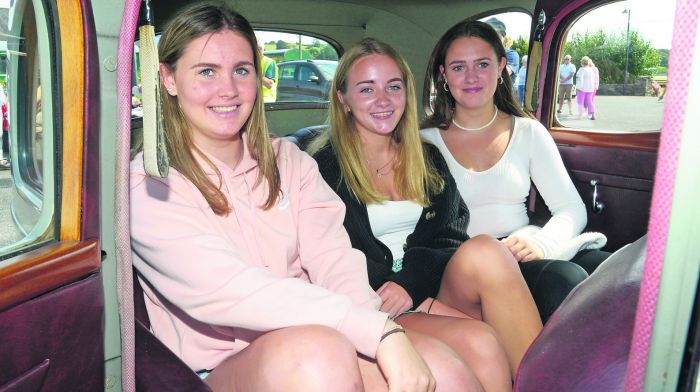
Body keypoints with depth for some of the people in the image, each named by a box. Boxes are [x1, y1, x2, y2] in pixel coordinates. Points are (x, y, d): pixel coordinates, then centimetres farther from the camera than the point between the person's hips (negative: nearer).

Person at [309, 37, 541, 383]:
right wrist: (425, 304, -18)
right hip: (377, 304, -4)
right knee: (477, 342, -33)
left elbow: (452, 236, 7)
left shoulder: (427, 157, 17)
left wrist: (409, 287, -15)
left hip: (441, 285, 4)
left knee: (484, 251, -29)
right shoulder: (324, 166, 1)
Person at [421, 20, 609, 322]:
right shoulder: (426, 141, 5)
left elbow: (573, 210, 7)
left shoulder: (528, 133, 12)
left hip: (523, 258, 3)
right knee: (566, 279, -31)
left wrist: (542, 243, -15)